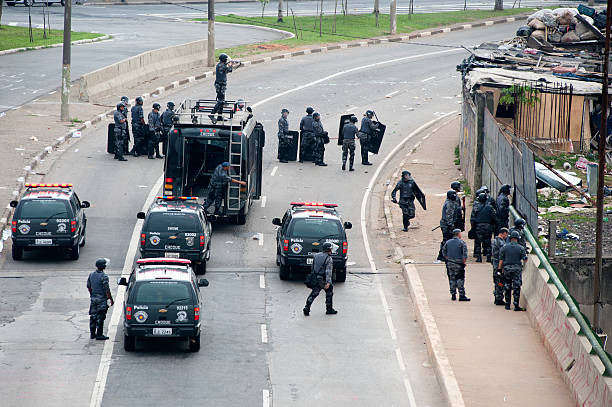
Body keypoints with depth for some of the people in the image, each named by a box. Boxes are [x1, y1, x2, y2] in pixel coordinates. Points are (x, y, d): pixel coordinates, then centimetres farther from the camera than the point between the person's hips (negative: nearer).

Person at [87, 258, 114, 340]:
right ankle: (99, 335, 0)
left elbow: (89, 287, 12)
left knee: (93, 316, 14)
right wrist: (111, 300, -10)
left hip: (93, 299, 7)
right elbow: (106, 290, -18)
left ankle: (92, 334, 20)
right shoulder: (104, 276, -19)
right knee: (100, 318, -2)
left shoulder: (91, 275, 3)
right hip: (102, 299, -7)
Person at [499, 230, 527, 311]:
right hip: (517, 268, -2)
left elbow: (501, 260, 0)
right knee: (516, 288, 0)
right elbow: (525, 259, -2)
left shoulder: (504, 247, 1)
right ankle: (516, 306, -5)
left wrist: (499, 269, 5)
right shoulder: (521, 248, -4)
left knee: (507, 287, 12)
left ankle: (507, 304, 16)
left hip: (507, 269, 2)